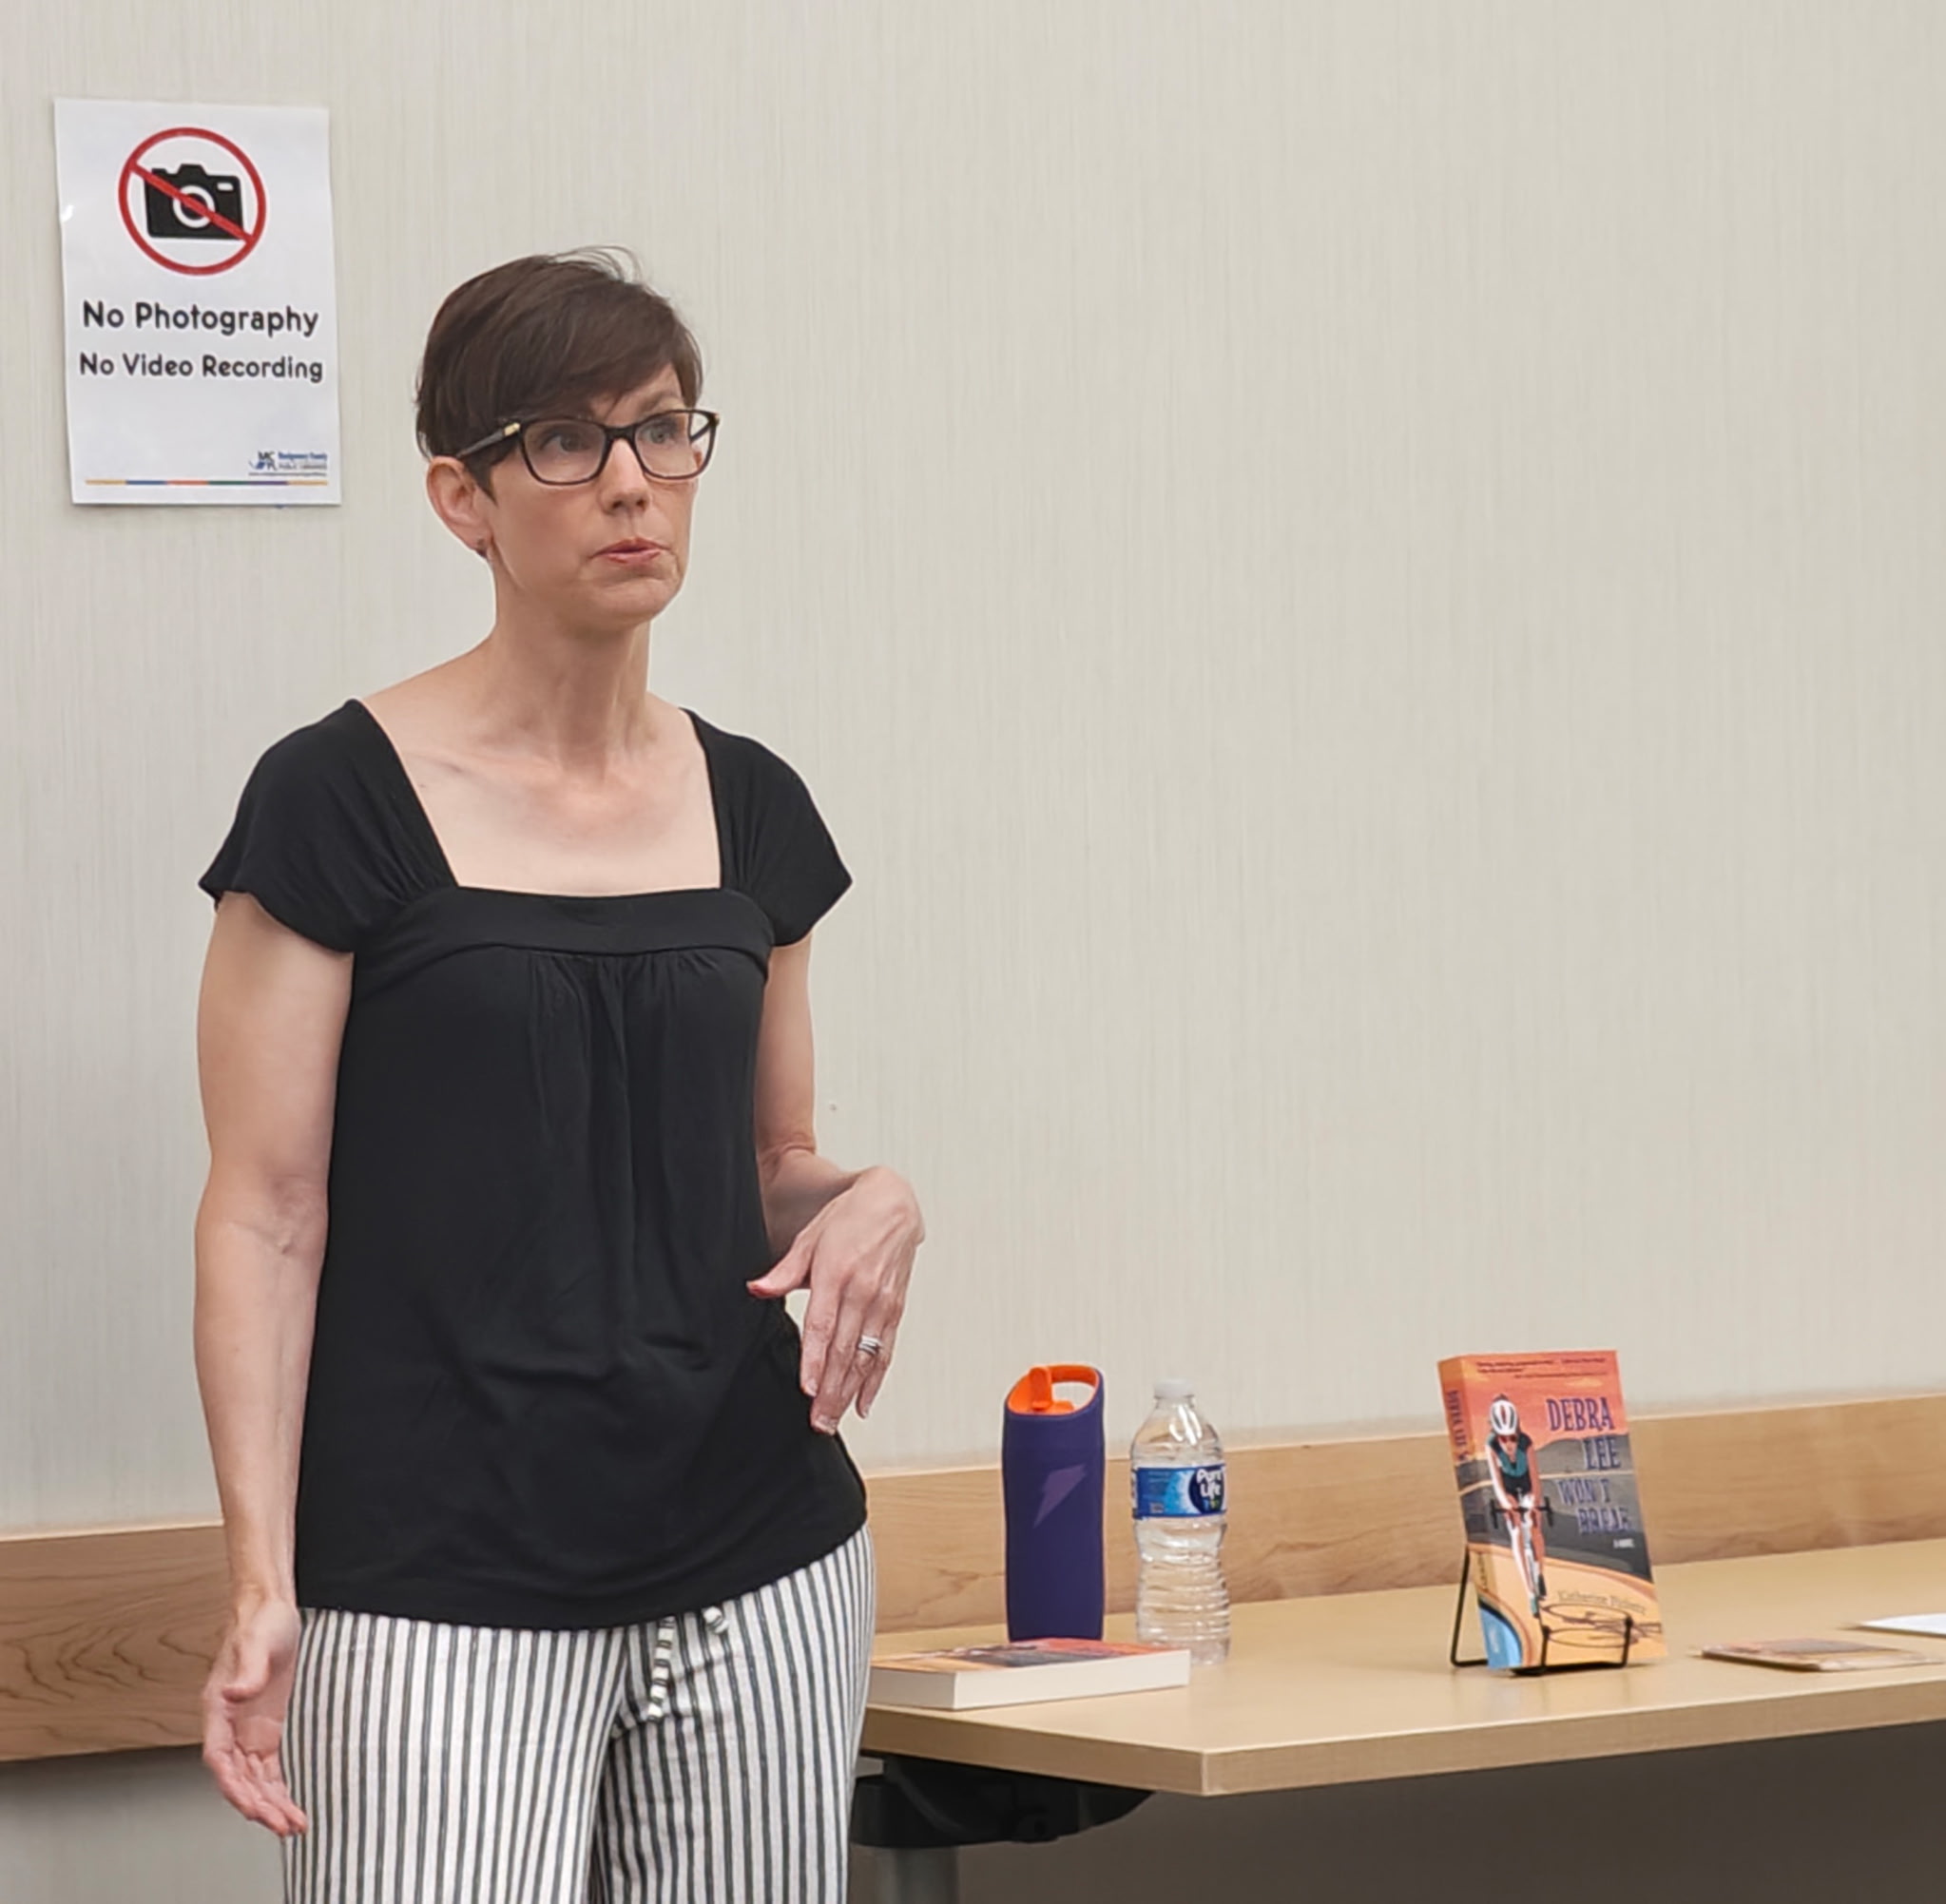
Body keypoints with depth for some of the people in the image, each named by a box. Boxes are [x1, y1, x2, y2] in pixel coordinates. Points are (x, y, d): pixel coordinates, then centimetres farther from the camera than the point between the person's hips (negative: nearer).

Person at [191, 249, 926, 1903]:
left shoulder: (752, 808, 10)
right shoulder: (341, 802, -5)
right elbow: (267, 1214, -7)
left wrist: (866, 1202, -5)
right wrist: (261, 1580, -16)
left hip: (758, 1558, 5)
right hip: (442, 1587, -5)